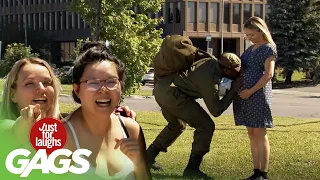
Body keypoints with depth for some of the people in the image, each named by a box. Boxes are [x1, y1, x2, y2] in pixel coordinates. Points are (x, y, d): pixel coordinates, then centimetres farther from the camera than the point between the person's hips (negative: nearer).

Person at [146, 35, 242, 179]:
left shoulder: (212, 61, 4)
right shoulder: (210, 80, -18)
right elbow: (216, 110, -11)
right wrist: (233, 90, -7)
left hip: (161, 88, 10)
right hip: (172, 94, -10)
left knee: (177, 125, 31)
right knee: (206, 126, -4)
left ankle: (148, 156, 31)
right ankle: (192, 168, 0)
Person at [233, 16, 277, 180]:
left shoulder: (268, 48, -4)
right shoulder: (251, 48, 19)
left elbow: (268, 74, -13)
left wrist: (251, 91, -17)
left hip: (258, 94, -8)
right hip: (245, 94, 8)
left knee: (260, 134, -6)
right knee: (252, 134, 7)